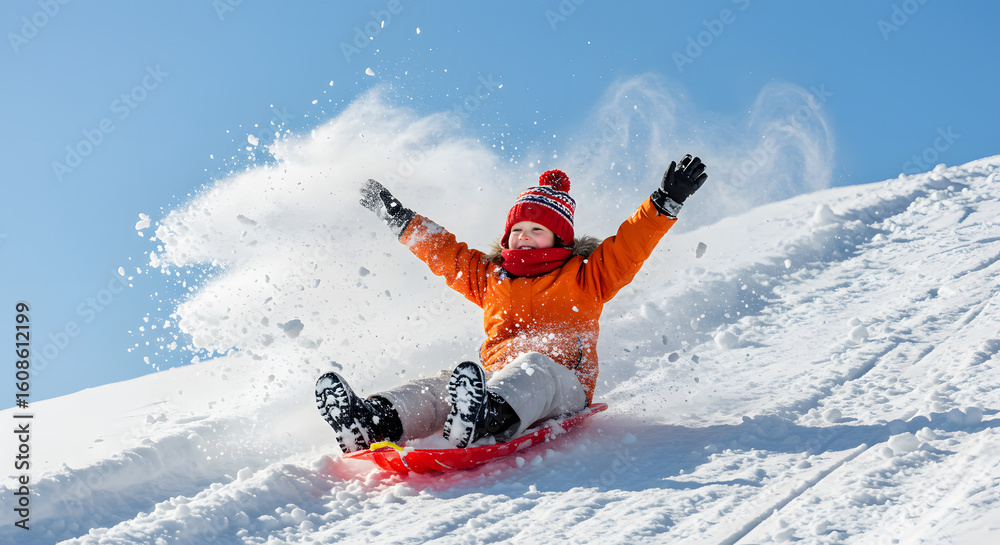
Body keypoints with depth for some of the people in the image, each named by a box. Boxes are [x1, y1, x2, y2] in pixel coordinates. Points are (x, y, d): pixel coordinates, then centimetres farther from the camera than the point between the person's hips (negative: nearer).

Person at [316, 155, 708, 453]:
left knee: (532, 367, -39)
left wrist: (667, 201, -6)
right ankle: (371, 424, -55)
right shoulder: (490, 276, 29)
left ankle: (481, 425, -73)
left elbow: (629, 247, 6)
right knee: (442, 384, -27)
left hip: (562, 383, -4)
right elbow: (444, 253, 38)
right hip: (497, 379, 4)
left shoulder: (583, 276, 17)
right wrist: (398, 219, 42)